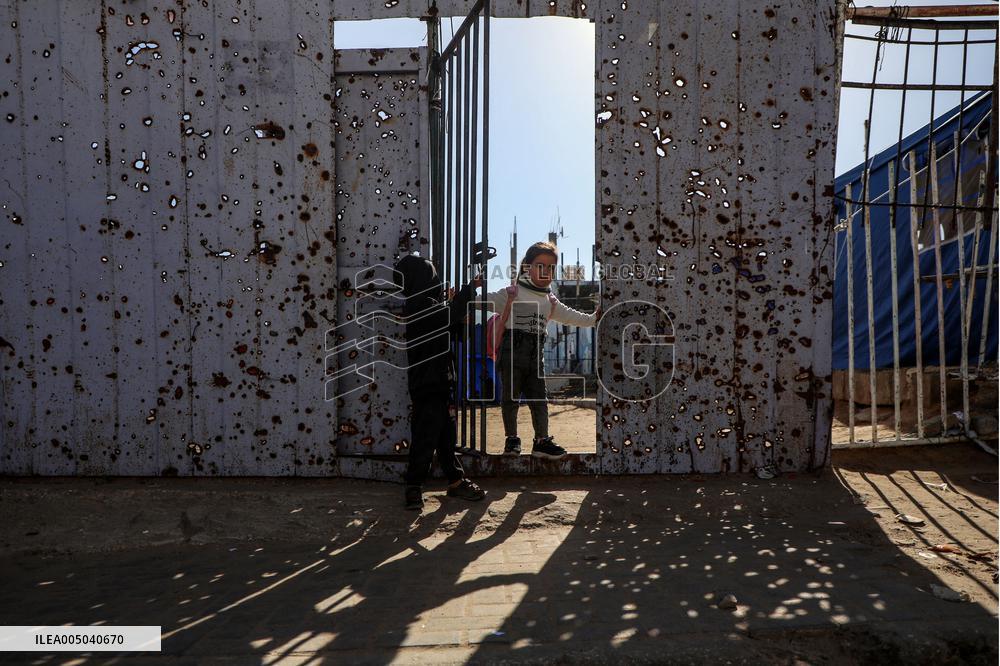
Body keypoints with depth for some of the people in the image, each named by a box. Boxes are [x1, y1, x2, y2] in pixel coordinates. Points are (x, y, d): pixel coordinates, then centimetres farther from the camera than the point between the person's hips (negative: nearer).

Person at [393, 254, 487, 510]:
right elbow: (451, 314, -26)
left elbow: (448, 326, 17)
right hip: (428, 384, -10)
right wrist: (470, 288, -12)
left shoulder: (420, 305, 15)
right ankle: (413, 488, 9)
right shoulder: (422, 306, -16)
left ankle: (455, 481, 26)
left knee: (445, 433, 16)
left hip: (436, 382, 10)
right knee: (425, 436, -2)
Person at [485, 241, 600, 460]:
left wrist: (593, 318, 7)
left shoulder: (550, 301, 16)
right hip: (512, 351, -5)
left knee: (539, 398, 6)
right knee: (510, 396, 4)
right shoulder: (512, 293, -2)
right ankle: (511, 439, 18)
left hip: (536, 354, 5)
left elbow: (570, 316, 18)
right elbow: (487, 300, -5)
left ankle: (542, 440, 13)